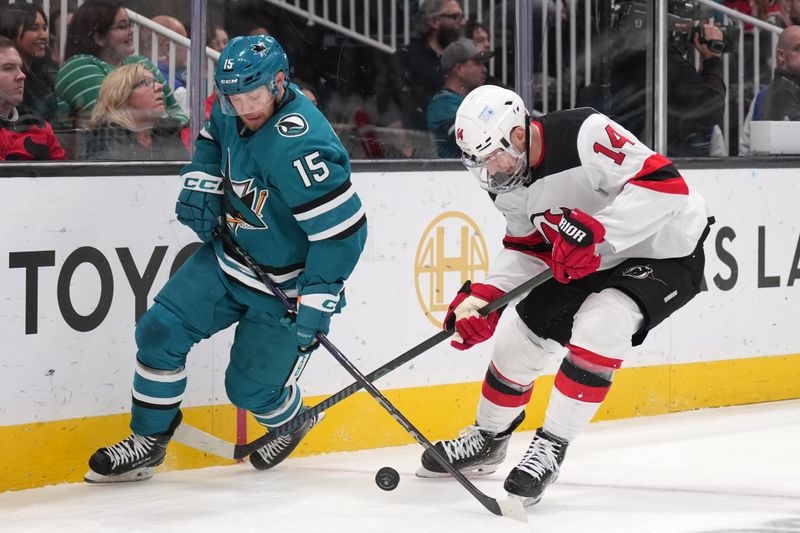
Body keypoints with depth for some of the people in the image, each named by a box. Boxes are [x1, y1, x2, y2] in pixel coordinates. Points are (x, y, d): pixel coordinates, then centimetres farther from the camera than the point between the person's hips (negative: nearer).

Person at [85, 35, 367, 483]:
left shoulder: (299, 146, -34)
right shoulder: (233, 111, -8)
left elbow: (344, 229, -32)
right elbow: (213, 139, 18)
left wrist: (317, 300, -30)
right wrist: (201, 184, -1)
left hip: (286, 286, -7)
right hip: (229, 257, 7)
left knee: (250, 387, 0)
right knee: (161, 330, 0)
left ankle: (292, 420, 35)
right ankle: (148, 442, 15)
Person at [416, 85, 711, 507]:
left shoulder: (585, 135, -32)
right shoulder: (507, 178, -6)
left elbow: (664, 184, -36)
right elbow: (526, 246, 5)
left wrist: (596, 230, -43)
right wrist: (484, 297, -10)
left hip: (664, 252, -8)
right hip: (589, 261, 8)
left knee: (596, 329, -30)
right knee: (522, 336, 10)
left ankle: (550, 448, -17)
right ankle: (487, 439, 35)